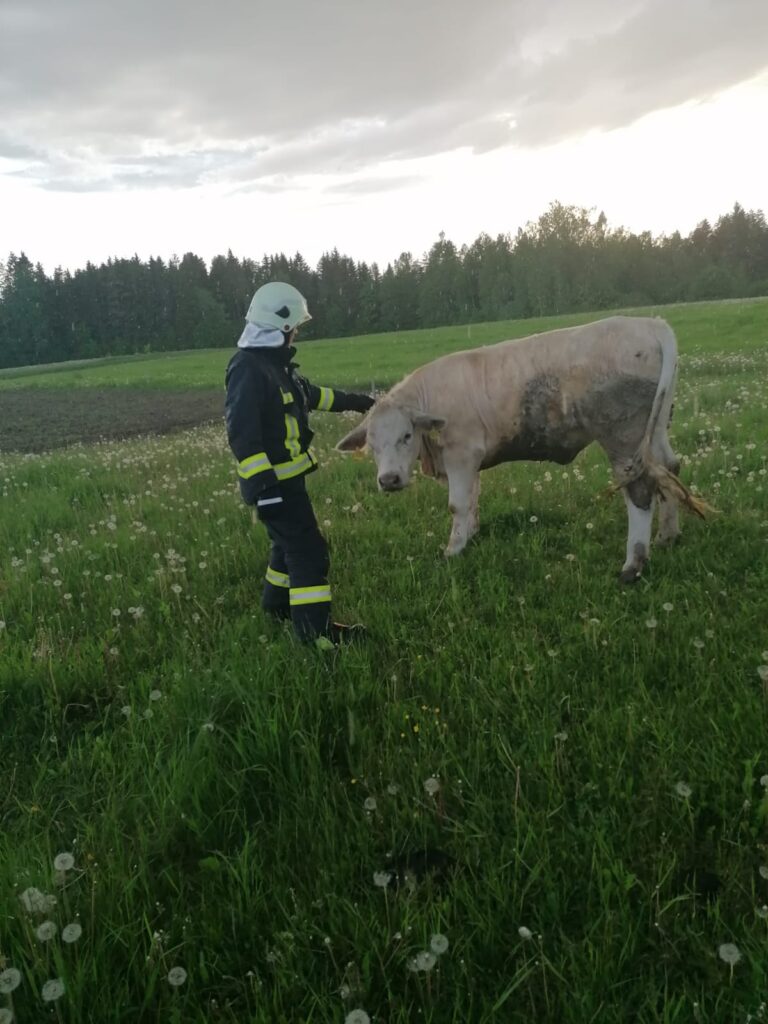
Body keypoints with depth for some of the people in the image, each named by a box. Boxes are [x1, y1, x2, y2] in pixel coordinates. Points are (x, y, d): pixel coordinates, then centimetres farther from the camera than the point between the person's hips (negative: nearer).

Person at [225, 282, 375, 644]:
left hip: (287, 476, 10)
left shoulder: (274, 362, 11)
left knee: (292, 541, 23)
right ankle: (315, 630, 1)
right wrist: (262, 485, -31)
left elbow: (310, 394, 27)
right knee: (308, 550, -6)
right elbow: (242, 435, -27)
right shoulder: (248, 368, -21)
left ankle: (277, 604, 41)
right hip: (274, 481, -10)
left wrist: (356, 402, 36)